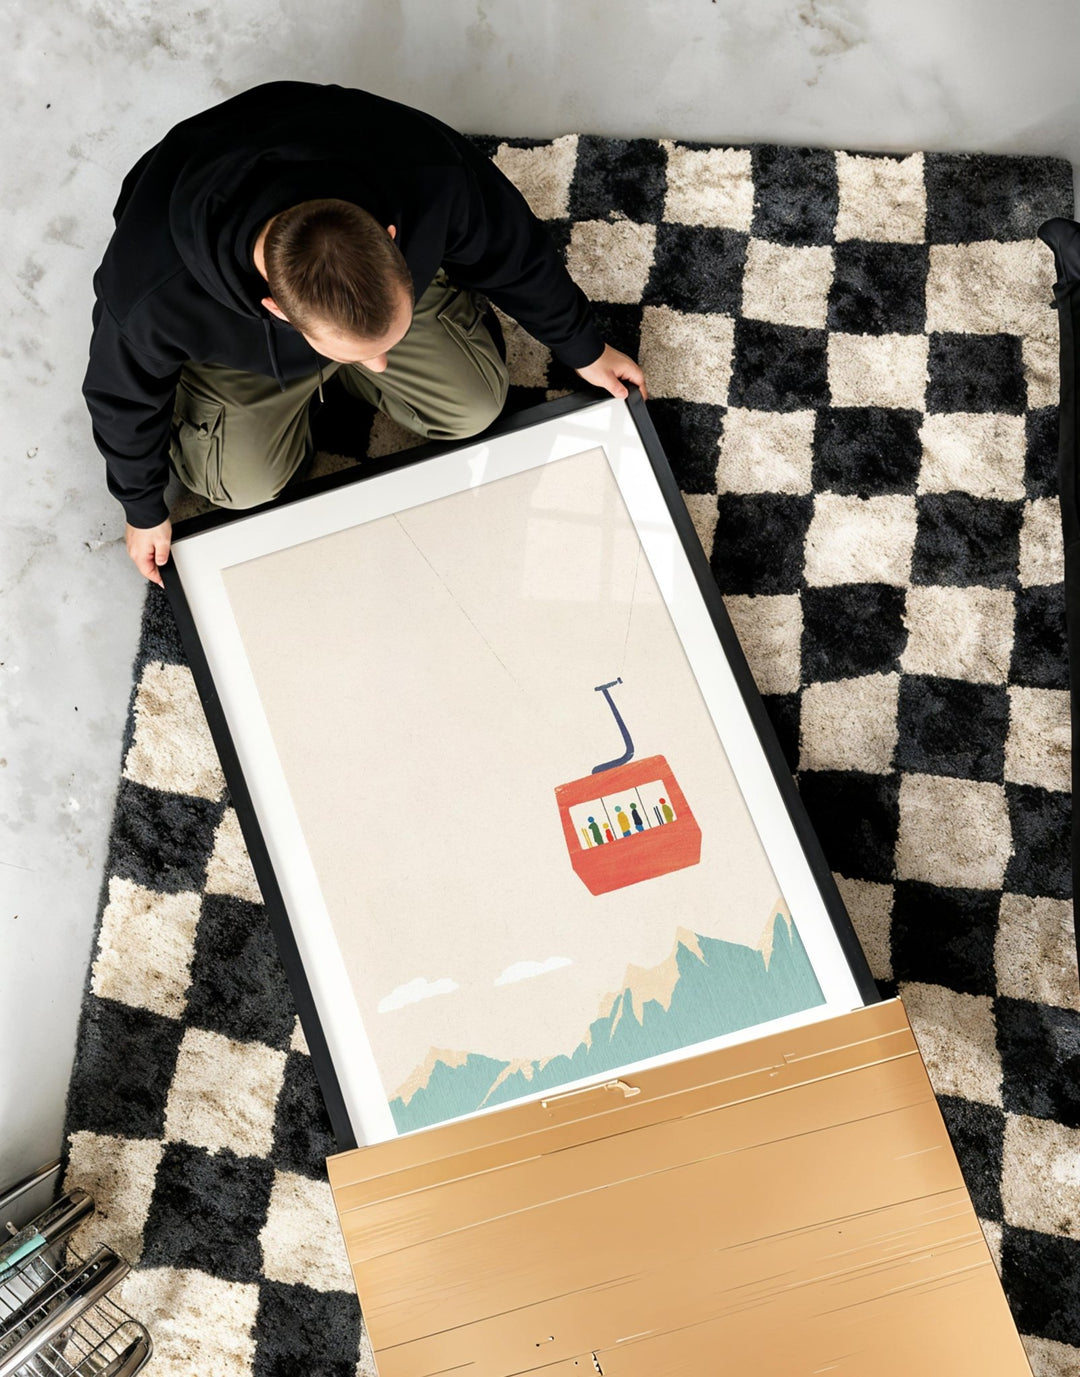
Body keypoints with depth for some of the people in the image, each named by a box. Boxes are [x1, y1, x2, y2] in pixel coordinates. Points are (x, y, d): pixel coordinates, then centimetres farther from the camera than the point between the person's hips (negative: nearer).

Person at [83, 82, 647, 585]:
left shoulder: (432, 177, -42)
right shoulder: (153, 296, -45)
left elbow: (513, 252, -19)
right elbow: (124, 395, -21)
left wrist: (583, 348, -2)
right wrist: (144, 510, -4)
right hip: (233, 333, -1)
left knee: (475, 407, -1)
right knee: (245, 483, -8)